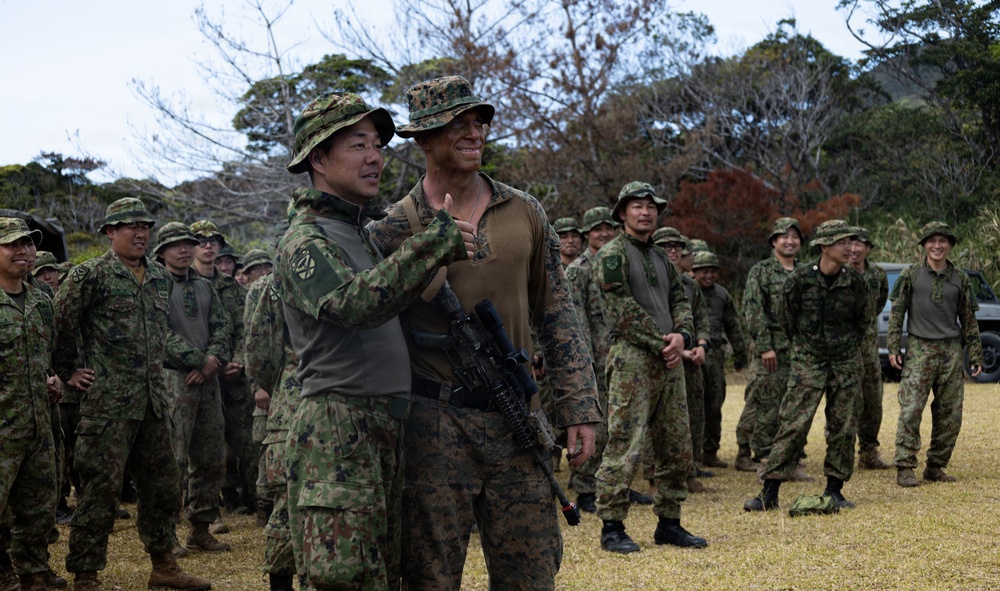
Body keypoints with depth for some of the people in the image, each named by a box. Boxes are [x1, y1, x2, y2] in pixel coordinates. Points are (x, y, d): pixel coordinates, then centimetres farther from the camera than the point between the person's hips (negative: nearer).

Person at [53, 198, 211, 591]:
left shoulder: (160, 278, 14)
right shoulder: (90, 275, -7)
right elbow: (60, 321, -6)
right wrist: (69, 370, -3)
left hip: (153, 399, 7)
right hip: (107, 401, -7)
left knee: (162, 485, 12)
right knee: (100, 488, -5)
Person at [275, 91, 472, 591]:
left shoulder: (370, 231, 20)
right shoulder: (305, 241, -9)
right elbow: (352, 304, -28)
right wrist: (436, 243, -25)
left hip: (387, 431, 9)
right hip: (338, 430, -9)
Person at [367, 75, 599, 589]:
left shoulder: (524, 214, 7)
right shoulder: (393, 230, -2)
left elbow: (557, 317, 9)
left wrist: (579, 409, 5)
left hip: (518, 423, 3)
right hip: (433, 427, -3)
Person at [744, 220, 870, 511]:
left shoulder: (856, 282, -1)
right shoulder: (800, 279, -10)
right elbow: (786, 318, 5)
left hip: (846, 364, 3)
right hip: (807, 363, -3)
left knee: (843, 428, 4)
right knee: (792, 424, -8)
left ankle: (834, 490, 16)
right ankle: (769, 493, -7)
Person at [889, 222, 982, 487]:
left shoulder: (960, 279, 9)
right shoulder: (911, 275, 2)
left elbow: (969, 320, 13)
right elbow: (896, 312, 3)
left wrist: (975, 356, 9)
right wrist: (893, 348, -6)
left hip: (951, 351, 3)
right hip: (919, 350, -3)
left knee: (950, 415, 4)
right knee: (910, 410, -11)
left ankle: (936, 467, 15)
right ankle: (904, 468, -8)